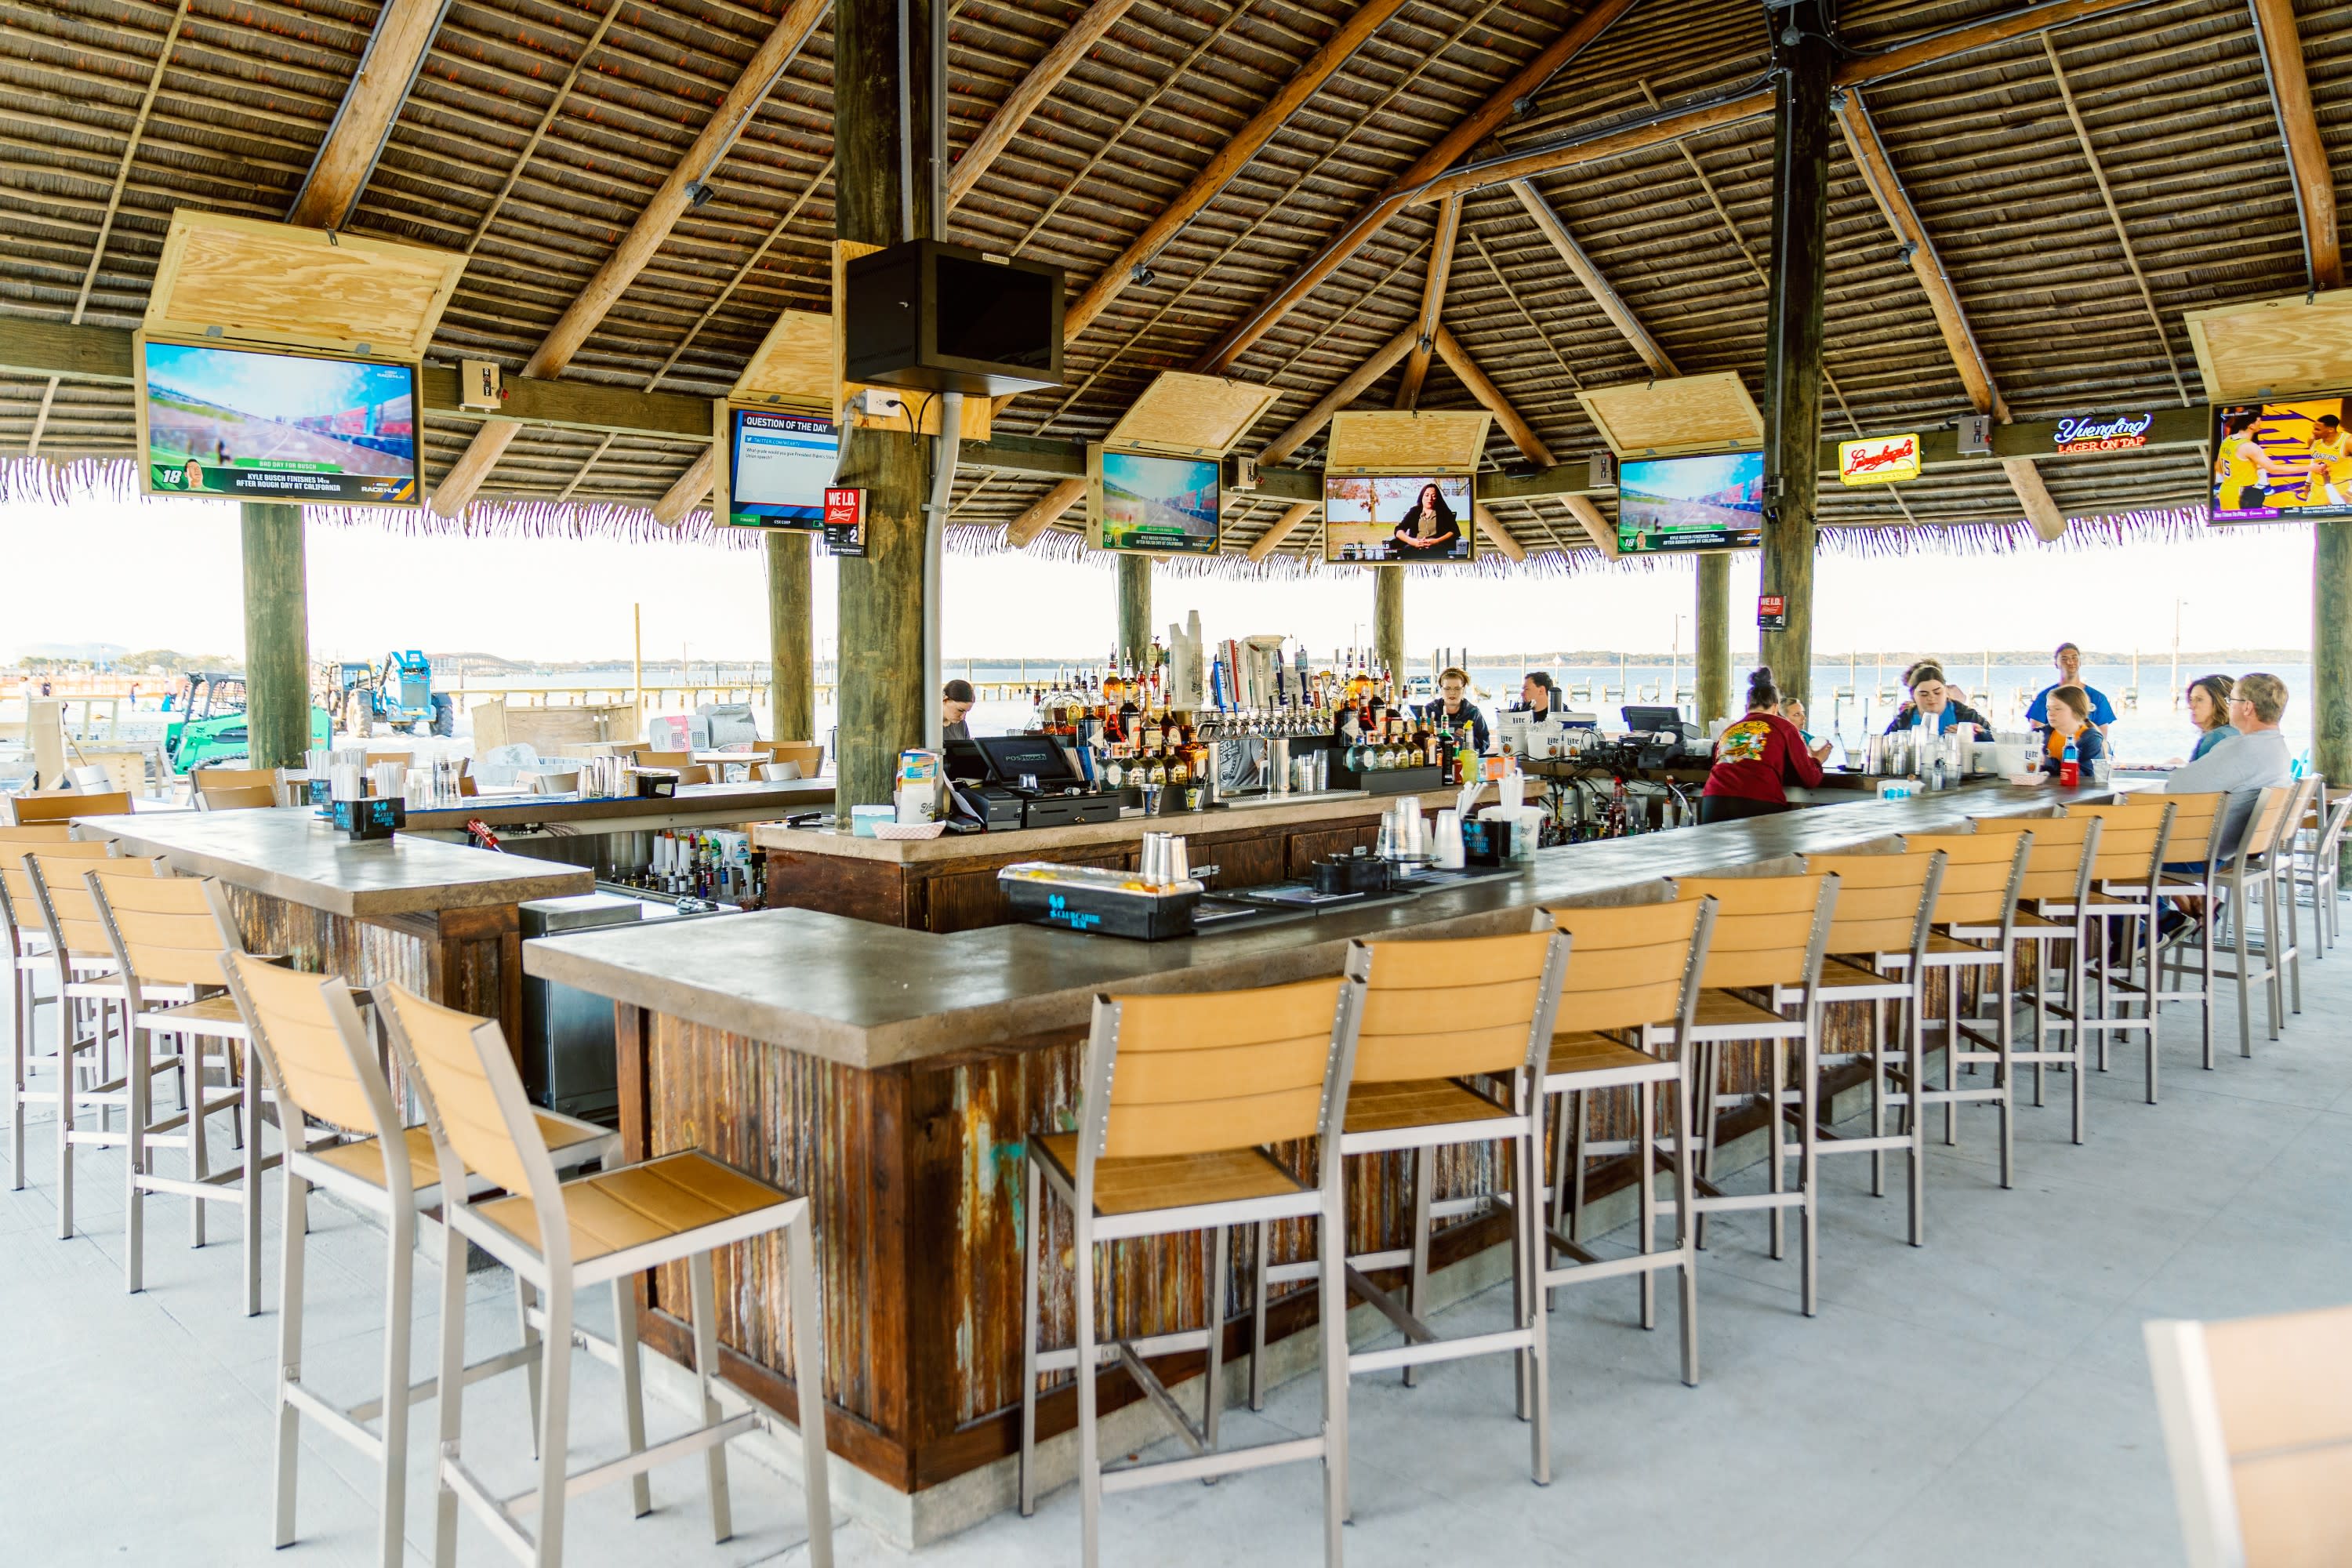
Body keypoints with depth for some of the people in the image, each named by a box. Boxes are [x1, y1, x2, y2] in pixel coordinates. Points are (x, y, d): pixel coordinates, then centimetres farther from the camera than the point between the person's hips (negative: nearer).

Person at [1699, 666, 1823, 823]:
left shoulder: (1728, 731, 25)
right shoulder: (1784, 727, 16)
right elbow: (1811, 778, 15)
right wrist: (1815, 760, 38)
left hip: (1712, 801, 3)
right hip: (1759, 804, -3)